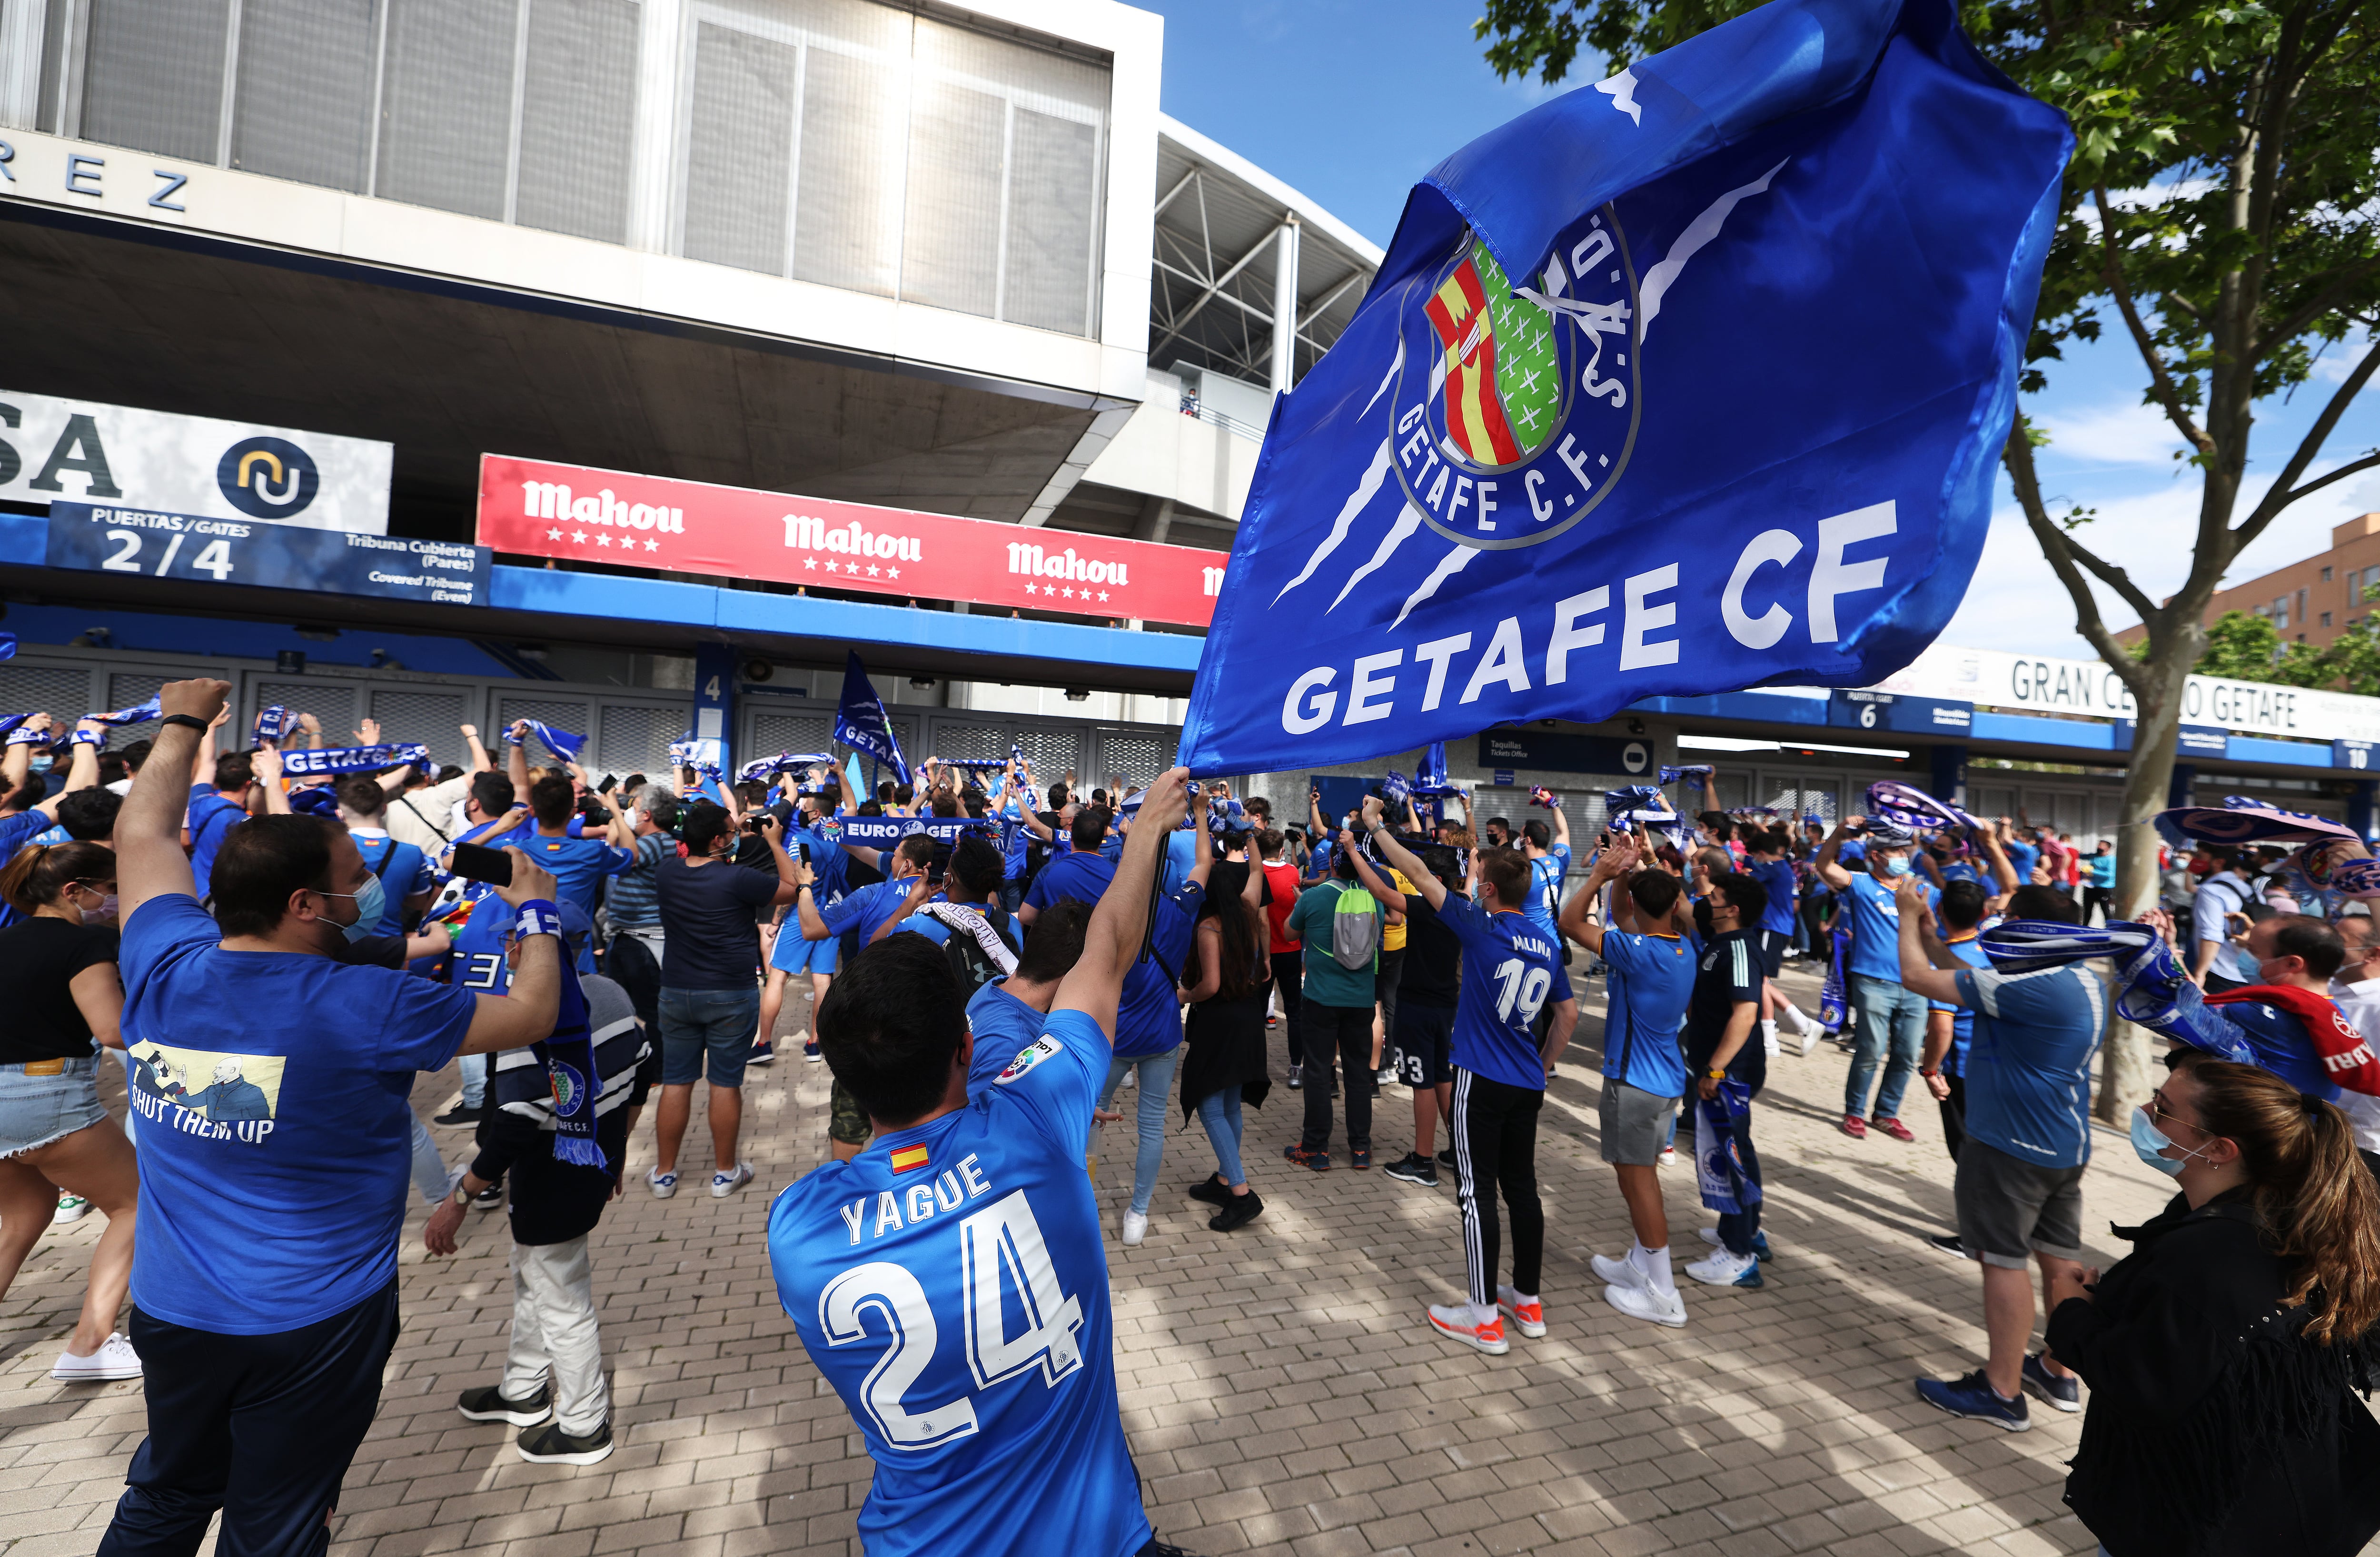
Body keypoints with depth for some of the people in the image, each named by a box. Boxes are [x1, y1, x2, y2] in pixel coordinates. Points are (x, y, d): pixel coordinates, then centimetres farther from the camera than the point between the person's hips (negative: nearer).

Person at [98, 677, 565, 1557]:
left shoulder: (162, 971, -12)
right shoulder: (364, 1010, -25)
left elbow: (143, 832, 6)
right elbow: (532, 1014, -12)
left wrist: (182, 725, 18)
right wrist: (536, 914, 3)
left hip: (172, 1311, 5)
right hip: (311, 1323, -5)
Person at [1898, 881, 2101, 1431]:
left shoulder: (2032, 988, -25)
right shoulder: (2084, 982, 6)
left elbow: (1918, 976, -21)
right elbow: (1971, 980, 15)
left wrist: (1909, 916, -5)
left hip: (2012, 1147, -9)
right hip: (2065, 1145, 9)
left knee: (2004, 1261, 1)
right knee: (2060, 1258, 18)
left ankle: (2002, 1392, 12)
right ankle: (2058, 1373, 32)